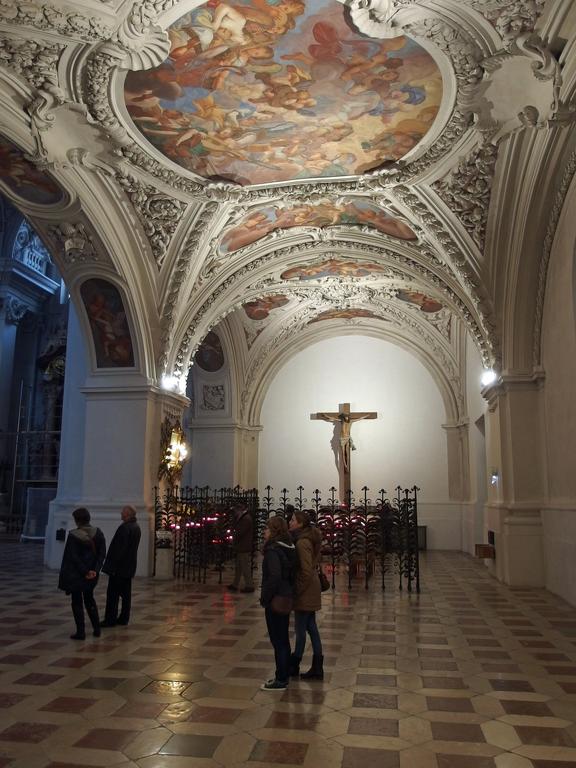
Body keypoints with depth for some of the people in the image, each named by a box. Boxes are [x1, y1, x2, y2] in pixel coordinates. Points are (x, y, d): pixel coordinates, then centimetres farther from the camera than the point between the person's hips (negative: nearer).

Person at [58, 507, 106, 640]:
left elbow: (73, 557, -15)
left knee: (77, 602, 8)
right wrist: (95, 570, -9)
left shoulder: (73, 535, -15)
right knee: (89, 599, 20)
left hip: (75, 574, -4)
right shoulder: (98, 533, -3)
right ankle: (96, 629, 20)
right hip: (92, 574, 4)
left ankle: (80, 632, 9)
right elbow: (102, 553, -6)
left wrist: (85, 572, -12)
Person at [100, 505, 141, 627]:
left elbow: (119, 548, -22)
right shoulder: (136, 527, 10)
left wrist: (113, 564, -18)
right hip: (129, 567, 9)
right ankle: (124, 618, 17)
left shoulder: (124, 528, -19)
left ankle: (110, 619, 1)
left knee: (113, 594, -2)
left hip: (119, 566, -9)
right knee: (126, 593, 12)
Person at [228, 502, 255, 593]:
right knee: (238, 567, 15)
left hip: (244, 549, -10)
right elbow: (236, 528, 16)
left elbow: (239, 533, -19)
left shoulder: (246, 519, -16)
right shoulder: (243, 518, 16)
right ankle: (235, 585, 23)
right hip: (241, 548, 10)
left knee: (245, 568, -4)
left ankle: (249, 586, 2)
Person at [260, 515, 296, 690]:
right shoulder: (289, 548, 6)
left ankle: (280, 680, 12)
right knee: (283, 638, 19)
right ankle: (284, 675, 30)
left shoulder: (273, 550, -20)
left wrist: (264, 598, -17)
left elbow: (274, 577, -27)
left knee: (277, 640, 2)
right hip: (286, 598, 9)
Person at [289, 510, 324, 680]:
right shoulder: (309, 538, 7)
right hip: (311, 591, 9)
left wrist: (299, 589, -14)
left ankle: (293, 667, 21)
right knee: (311, 628, 14)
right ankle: (317, 668, 22)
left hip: (305, 592, -9)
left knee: (300, 629, 6)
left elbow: (306, 570, -25)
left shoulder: (302, 542, -22)